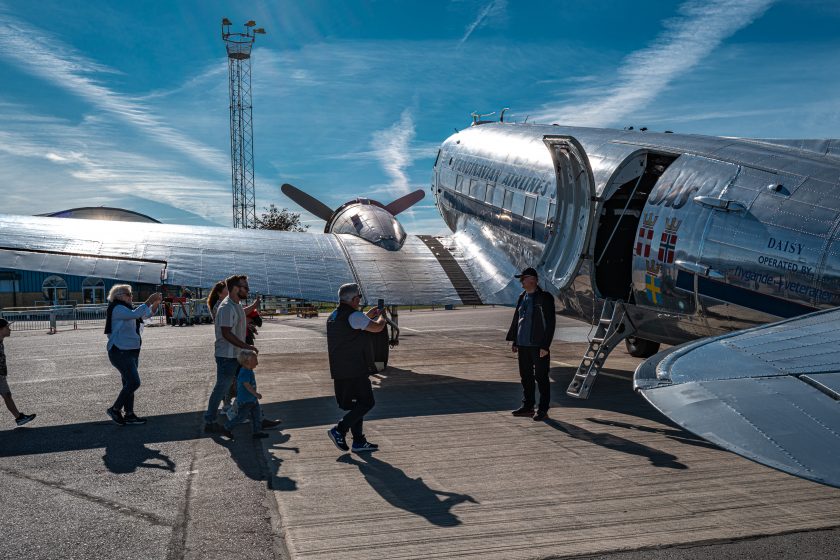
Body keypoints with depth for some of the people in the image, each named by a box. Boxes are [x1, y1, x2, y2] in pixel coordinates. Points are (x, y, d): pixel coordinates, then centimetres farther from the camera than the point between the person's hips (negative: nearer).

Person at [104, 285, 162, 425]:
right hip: (120, 352, -10)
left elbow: (147, 313, 18)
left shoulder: (127, 308, 16)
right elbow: (135, 314, -29)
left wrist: (156, 303, 0)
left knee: (129, 383, 11)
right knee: (134, 382, -13)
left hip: (131, 351, 10)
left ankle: (129, 415, 16)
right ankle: (115, 409, 0)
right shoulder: (117, 308, -12)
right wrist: (149, 301, -25)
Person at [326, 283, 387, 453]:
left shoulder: (333, 317, 15)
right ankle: (339, 430, -7)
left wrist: (367, 317, 30)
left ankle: (359, 441, 19)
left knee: (357, 404, 16)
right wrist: (381, 318, 4)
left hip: (340, 370, 9)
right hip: (354, 370, -9)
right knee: (366, 403, -1)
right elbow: (377, 328, -18)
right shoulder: (354, 316, -15)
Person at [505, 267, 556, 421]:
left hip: (538, 346, -7)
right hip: (523, 345, 7)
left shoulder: (545, 297, -10)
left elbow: (550, 323, -12)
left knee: (541, 378, 1)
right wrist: (514, 341, 15)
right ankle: (527, 407, 26)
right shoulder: (522, 297, 12)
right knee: (526, 377, 14)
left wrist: (545, 346, -15)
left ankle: (543, 410, 9)